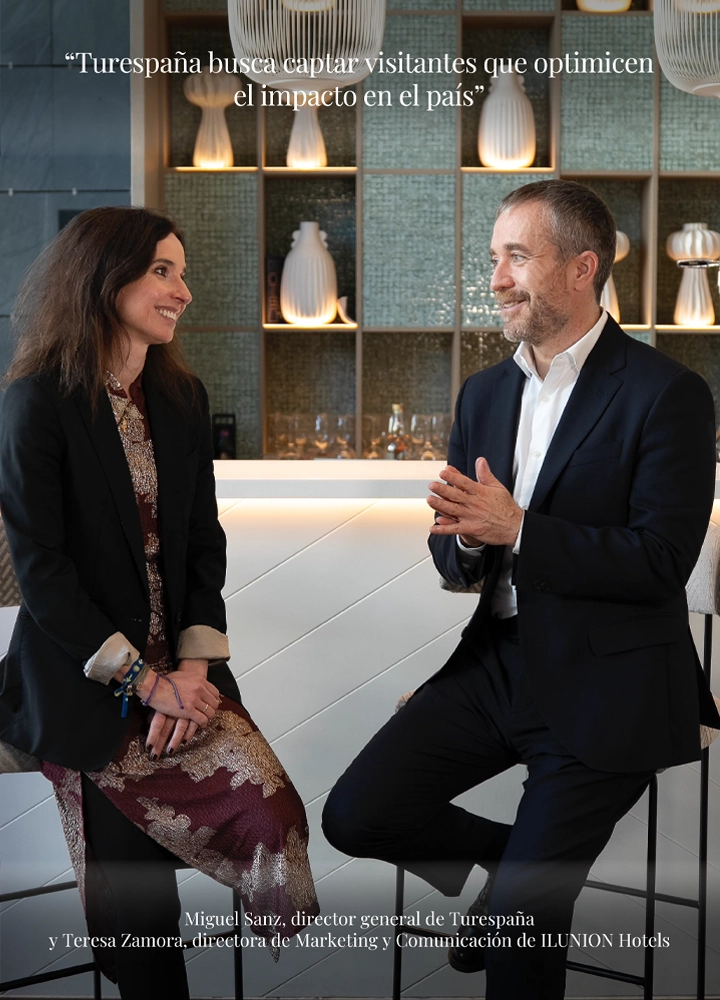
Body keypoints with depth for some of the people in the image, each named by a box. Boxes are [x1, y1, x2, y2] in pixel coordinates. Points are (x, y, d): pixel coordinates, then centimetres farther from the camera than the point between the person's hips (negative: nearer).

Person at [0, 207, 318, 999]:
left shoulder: (183, 398, 9)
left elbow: (204, 542, 8)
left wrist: (194, 664, -7)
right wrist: (142, 680, -15)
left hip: (178, 672, 4)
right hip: (82, 687, -4)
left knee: (273, 808, -17)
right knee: (129, 896, -5)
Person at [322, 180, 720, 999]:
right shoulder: (485, 393, 8)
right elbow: (452, 554, 10)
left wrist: (516, 529, -23)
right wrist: (466, 543, -14)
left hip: (604, 686, -6)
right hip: (499, 658, 6)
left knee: (523, 911, -5)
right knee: (356, 815, -2)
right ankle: (515, 856, 22)